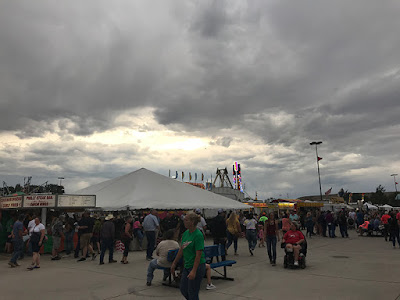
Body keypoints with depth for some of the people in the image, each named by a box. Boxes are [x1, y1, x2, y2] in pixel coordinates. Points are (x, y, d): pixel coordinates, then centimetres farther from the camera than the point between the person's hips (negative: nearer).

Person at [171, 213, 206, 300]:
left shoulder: (198, 235, -19)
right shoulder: (185, 233, 6)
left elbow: (198, 254, -21)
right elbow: (181, 250, 14)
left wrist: (194, 271, -24)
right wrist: (174, 263, 17)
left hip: (197, 266, -8)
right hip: (187, 266, 8)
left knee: (192, 293, 3)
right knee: (183, 290, 15)